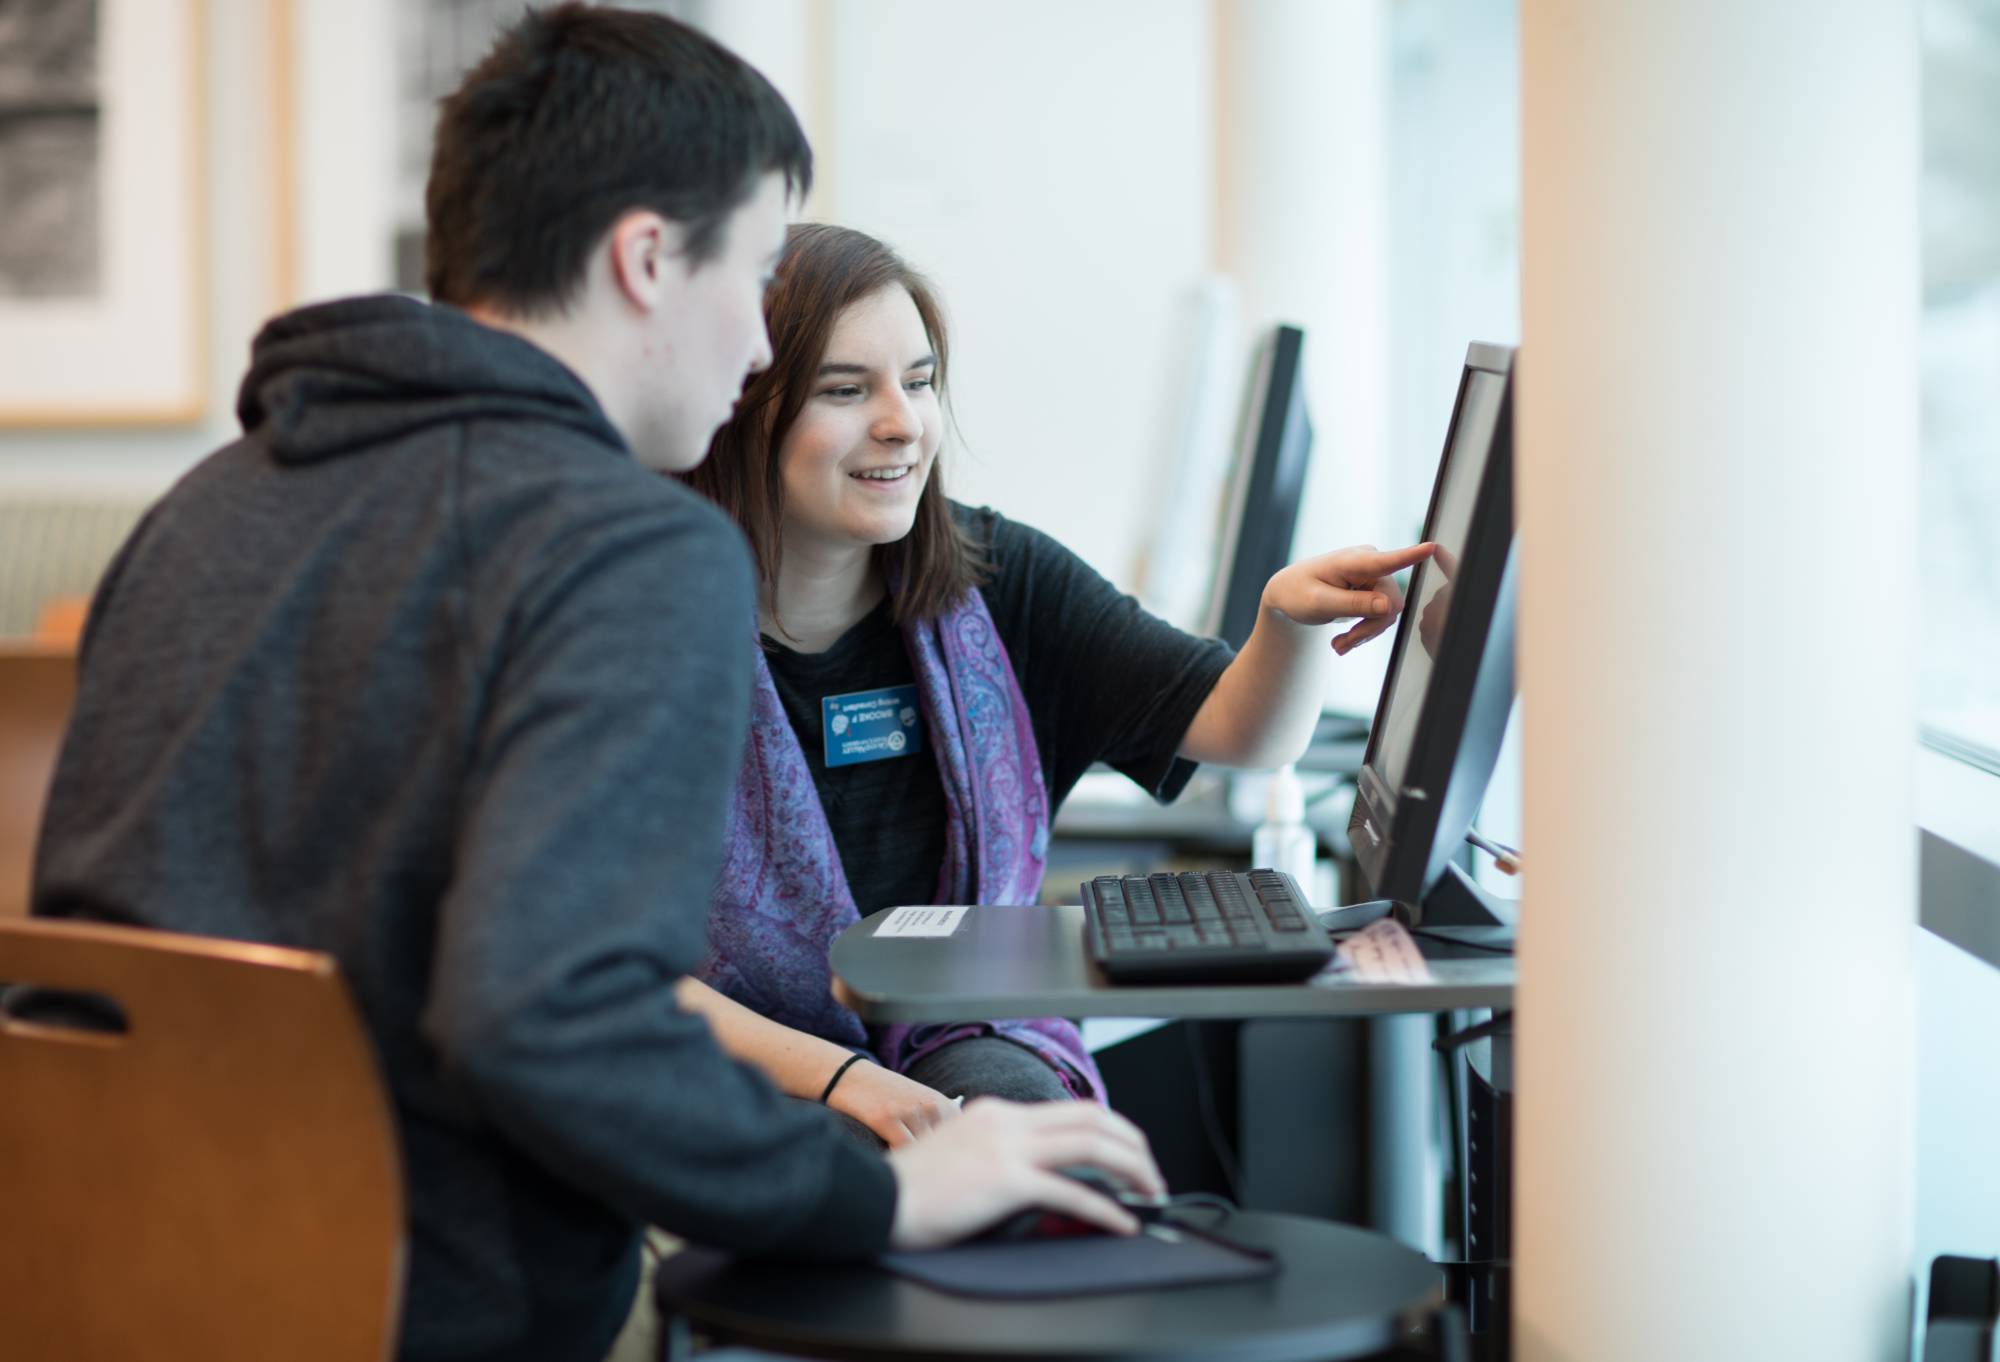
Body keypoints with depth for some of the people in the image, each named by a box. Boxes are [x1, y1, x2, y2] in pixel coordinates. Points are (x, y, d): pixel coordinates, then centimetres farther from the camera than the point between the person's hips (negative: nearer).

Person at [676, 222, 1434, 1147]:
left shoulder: (993, 579, 0)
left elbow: (1246, 735, -5)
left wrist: (1291, 618, -28)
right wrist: (828, 1074, -24)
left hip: (964, 1045, 4)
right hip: (744, 1066, -3)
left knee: (1017, 1106, -30)